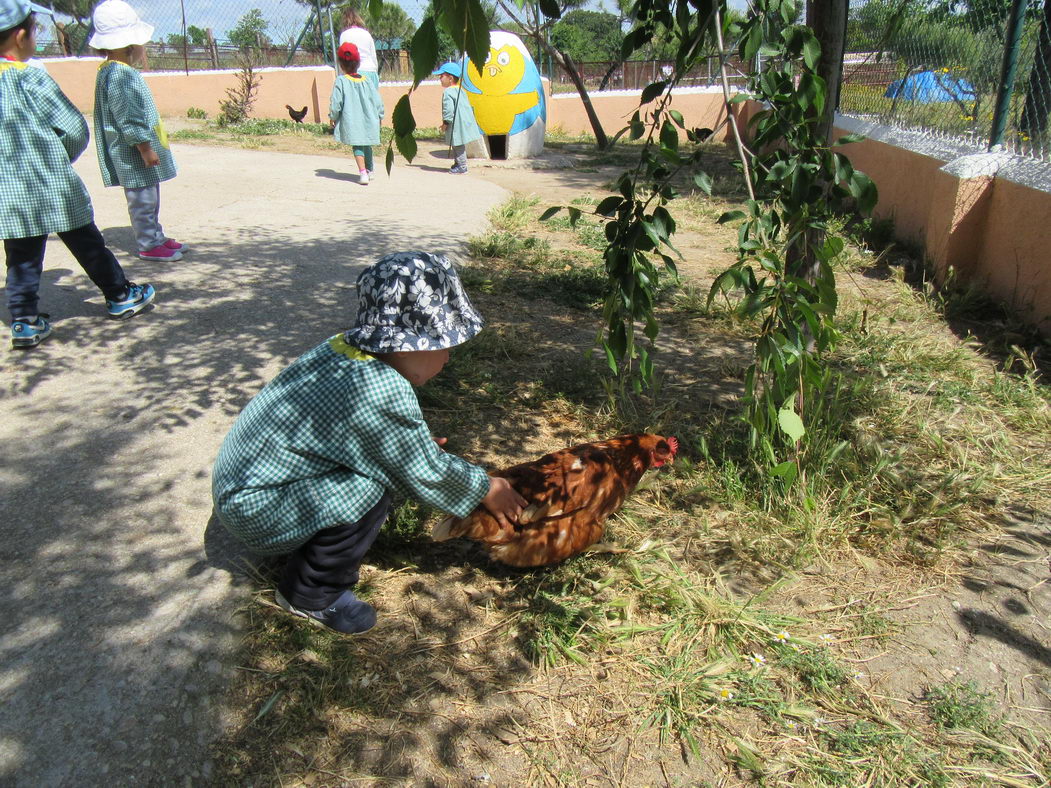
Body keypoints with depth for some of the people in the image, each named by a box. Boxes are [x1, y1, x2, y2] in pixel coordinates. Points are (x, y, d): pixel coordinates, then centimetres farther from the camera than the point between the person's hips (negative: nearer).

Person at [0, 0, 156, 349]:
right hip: (53, 187, -5)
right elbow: (75, 128, -11)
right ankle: (120, 296, 24)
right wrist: (62, 159, 7)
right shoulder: (29, 78, -12)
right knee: (87, 244, 10)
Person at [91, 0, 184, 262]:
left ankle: (156, 237, 29)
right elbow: (128, 120, -22)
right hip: (133, 155, -10)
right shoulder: (118, 76, -20)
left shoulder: (120, 71, 13)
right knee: (143, 200, -1)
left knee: (150, 198, 18)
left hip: (142, 152, 10)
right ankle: (148, 246, 7)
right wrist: (145, 148, -20)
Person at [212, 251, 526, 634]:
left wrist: (416, 444, 15)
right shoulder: (380, 392, -30)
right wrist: (486, 489, -2)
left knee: (374, 462, 7)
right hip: (252, 508, -9)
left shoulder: (342, 347, -4)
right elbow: (428, 475, -18)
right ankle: (310, 596, -1)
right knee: (369, 493, -23)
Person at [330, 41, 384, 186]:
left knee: (357, 146, -4)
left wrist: (333, 118, 7)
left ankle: (363, 173, -20)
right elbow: (377, 101, 7)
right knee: (367, 145, 19)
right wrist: (379, 117, 20)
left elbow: (336, 103, -7)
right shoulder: (366, 81, 5)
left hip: (351, 122, -4)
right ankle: (369, 170, 34)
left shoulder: (341, 81, -7)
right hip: (369, 120, 4)